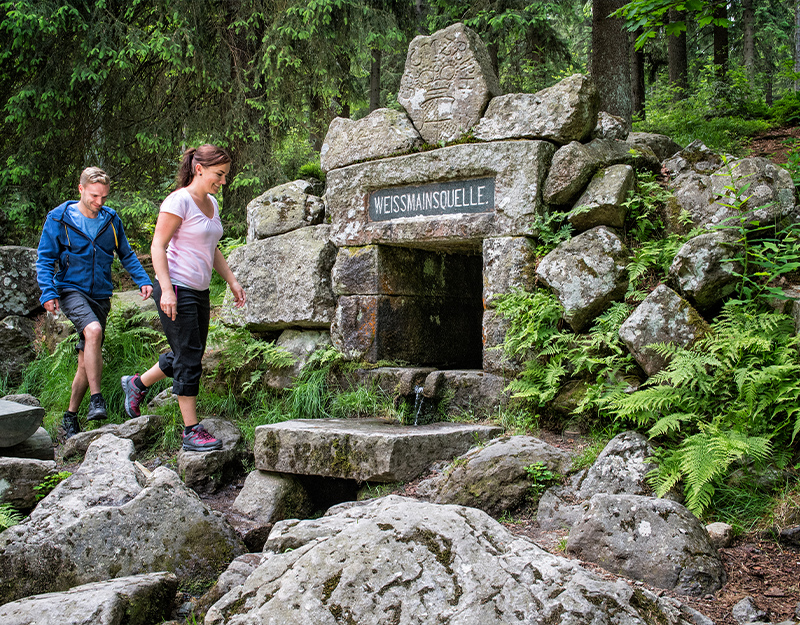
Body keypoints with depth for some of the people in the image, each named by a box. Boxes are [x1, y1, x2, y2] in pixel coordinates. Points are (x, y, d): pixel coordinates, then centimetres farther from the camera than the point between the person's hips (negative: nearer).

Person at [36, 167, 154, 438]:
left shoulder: (111, 220, 6)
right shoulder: (59, 219, -3)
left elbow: (126, 255, 15)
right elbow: (45, 259, -2)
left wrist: (143, 281, 1)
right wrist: (48, 292, -16)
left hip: (101, 294, 4)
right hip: (72, 290, -4)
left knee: (87, 360, 4)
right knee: (93, 330, -32)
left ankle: (70, 416, 19)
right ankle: (96, 400, -28)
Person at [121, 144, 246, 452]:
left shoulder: (211, 203, 13)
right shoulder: (179, 201, -12)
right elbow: (158, 246, -14)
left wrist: (231, 281, 16)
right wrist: (166, 289, -22)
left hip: (199, 292, 9)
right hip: (176, 291, -9)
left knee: (187, 356, 15)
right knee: (189, 359, -5)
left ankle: (137, 384, 37)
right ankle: (192, 431, 3)